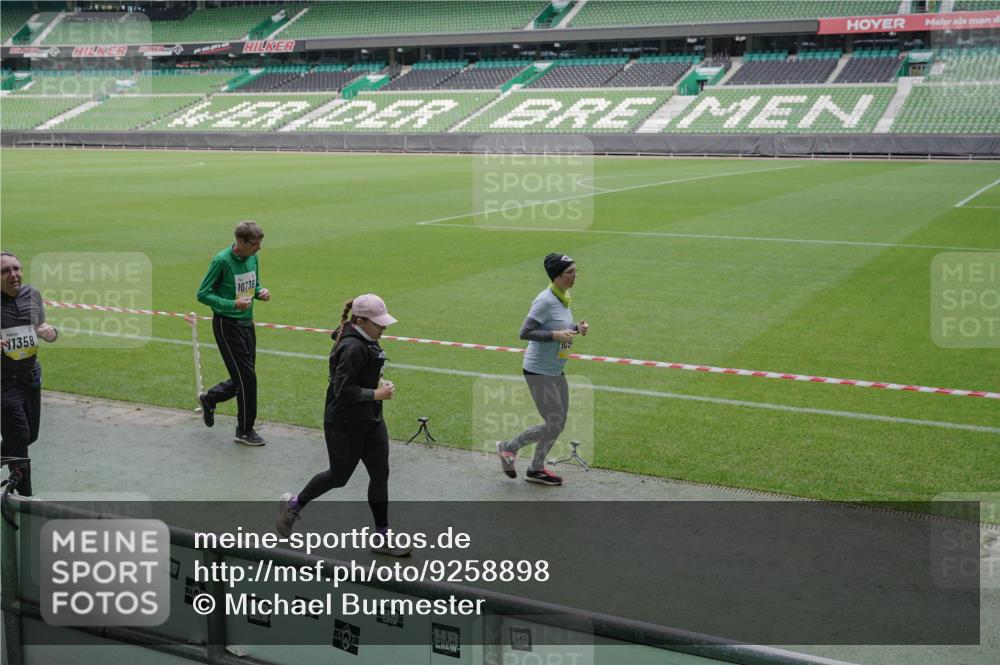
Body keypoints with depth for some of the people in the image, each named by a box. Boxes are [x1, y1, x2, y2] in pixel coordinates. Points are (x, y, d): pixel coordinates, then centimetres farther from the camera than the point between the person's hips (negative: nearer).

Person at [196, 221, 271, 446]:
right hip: (226, 324, -7)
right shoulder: (222, 261, -18)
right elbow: (203, 294, -14)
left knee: (243, 378, 13)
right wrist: (232, 304, -25)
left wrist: (261, 292, -5)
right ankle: (245, 431, 8)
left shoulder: (253, 258, 3)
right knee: (246, 377, -6)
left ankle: (209, 399, 39)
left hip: (247, 323, 7)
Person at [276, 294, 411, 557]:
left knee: (380, 474, 7)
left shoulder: (366, 340, 5)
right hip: (344, 424, -9)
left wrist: (377, 383, 8)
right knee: (339, 476, 8)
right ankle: (293, 504, 33)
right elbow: (344, 391, -28)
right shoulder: (352, 348, -25)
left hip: (370, 420, 9)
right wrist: (376, 394, -22)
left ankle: (382, 537, 17)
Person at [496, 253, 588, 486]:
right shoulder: (545, 301, -20)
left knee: (559, 424, 14)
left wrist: (576, 327, 2)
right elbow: (525, 332, -23)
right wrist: (555, 335, -28)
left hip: (557, 371, 9)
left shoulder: (564, 297, 8)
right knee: (553, 426, -5)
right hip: (539, 372, -9)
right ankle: (509, 447, 16)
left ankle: (536, 470, 30)